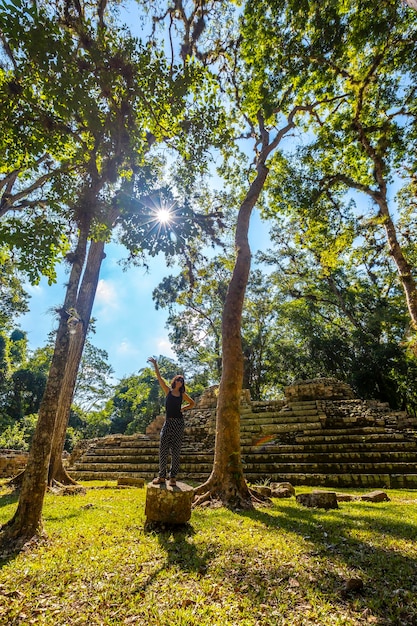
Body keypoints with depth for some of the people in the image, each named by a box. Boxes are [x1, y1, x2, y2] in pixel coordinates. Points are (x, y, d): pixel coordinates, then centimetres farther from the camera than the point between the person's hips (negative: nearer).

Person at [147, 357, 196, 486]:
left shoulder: (182, 394, 7)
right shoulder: (168, 391, 4)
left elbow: (193, 403, 19)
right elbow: (159, 378, -4)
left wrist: (183, 408, 3)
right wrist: (155, 365, -12)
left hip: (178, 423, 0)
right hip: (168, 422, 0)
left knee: (176, 451, 3)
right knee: (163, 450, -1)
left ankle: (173, 477, 10)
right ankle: (162, 476, 9)